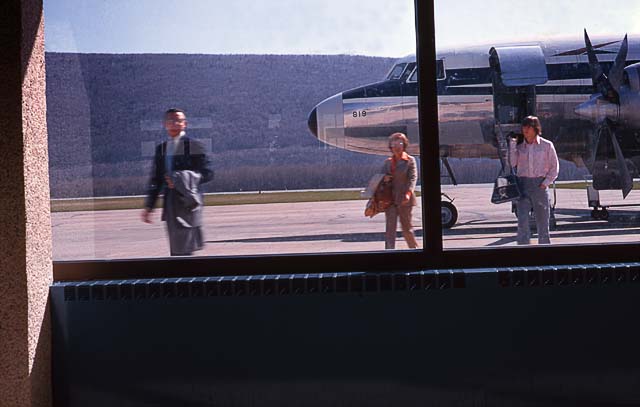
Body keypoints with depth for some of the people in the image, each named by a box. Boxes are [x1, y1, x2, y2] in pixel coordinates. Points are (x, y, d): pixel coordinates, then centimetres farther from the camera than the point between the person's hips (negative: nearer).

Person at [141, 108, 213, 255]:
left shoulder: (194, 146, -2)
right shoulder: (161, 148, 15)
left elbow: (207, 173, -5)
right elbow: (155, 179, 18)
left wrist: (183, 179, -18)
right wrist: (148, 206, 13)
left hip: (188, 203, -5)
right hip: (170, 204, 6)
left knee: (185, 249, -9)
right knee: (175, 250, 7)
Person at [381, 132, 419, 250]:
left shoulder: (410, 160, 0)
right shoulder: (388, 162, 13)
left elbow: (413, 178, -9)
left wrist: (408, 193, -25)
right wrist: (384, 179, -6)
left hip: (404, 199, -3)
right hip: (390, 198, 3)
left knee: (406, 226, 6)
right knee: (390, 226, -5)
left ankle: (414, 248, 28)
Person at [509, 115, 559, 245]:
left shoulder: (547, 145, 3)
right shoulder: (519, 146, 10)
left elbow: (554, 167, 6)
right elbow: (512, 163, -2)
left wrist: (546, 182, -6)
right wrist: (512, 143, -3)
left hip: (540, 185, -1)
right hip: (522, 186, 1)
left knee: (542, 221, 5)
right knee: (522, 220, -10)